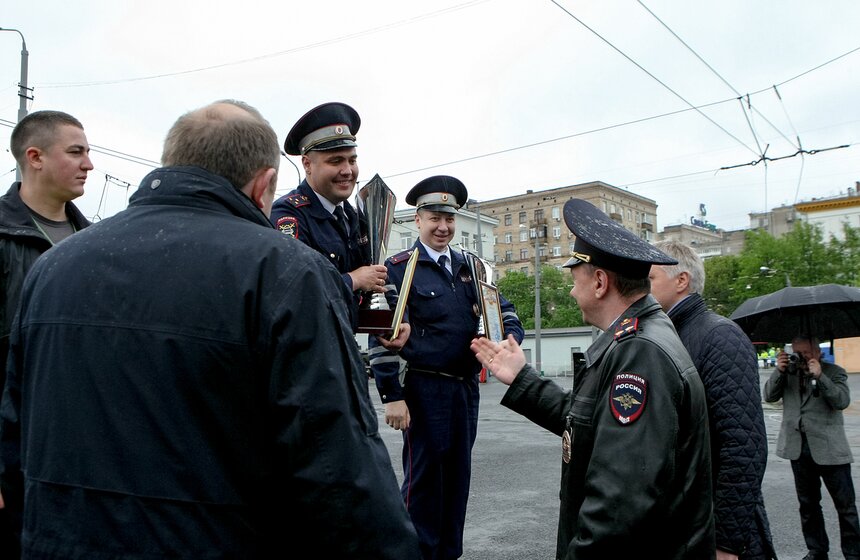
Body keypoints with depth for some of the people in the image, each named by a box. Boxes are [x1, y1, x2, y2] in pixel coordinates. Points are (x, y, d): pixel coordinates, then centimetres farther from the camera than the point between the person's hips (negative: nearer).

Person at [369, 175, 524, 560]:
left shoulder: (469, 267, 12)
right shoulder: (399, 268, -6)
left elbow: (503, 309, 15)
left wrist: (509, 338, -8)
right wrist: (392, 396, -15)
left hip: (467, 388, 6)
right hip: (425, 391, -6)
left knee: (458, 475, 16)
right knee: (423, 478, 4)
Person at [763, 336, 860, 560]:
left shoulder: (834, 372, 0)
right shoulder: (788, 372, 9)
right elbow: (769, 396, 0)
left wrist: (819, 376, -20)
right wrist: (779, 371, -11)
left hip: (828, 448, -3)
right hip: (799, 447, 4)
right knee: (808, 504, 12)